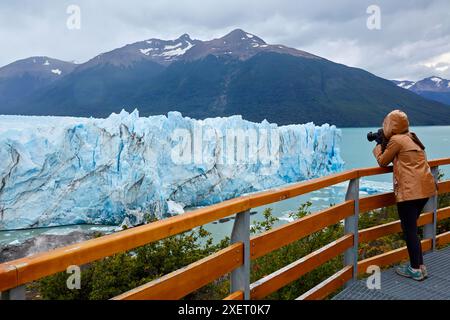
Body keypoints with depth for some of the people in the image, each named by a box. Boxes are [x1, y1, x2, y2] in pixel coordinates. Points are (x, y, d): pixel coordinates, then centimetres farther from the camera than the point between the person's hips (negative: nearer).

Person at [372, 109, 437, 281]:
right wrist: (385, 143, 21)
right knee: (411, 228, 17)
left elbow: (382, 162, 1)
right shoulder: (411, 138, 17)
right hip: (425, 188, 9)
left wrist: (379, 145, 17)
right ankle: (419, 265, 22)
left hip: (410, 190, -9)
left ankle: (416, 270, 6)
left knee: (409, 230, -1)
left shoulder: (396, 140, -9)